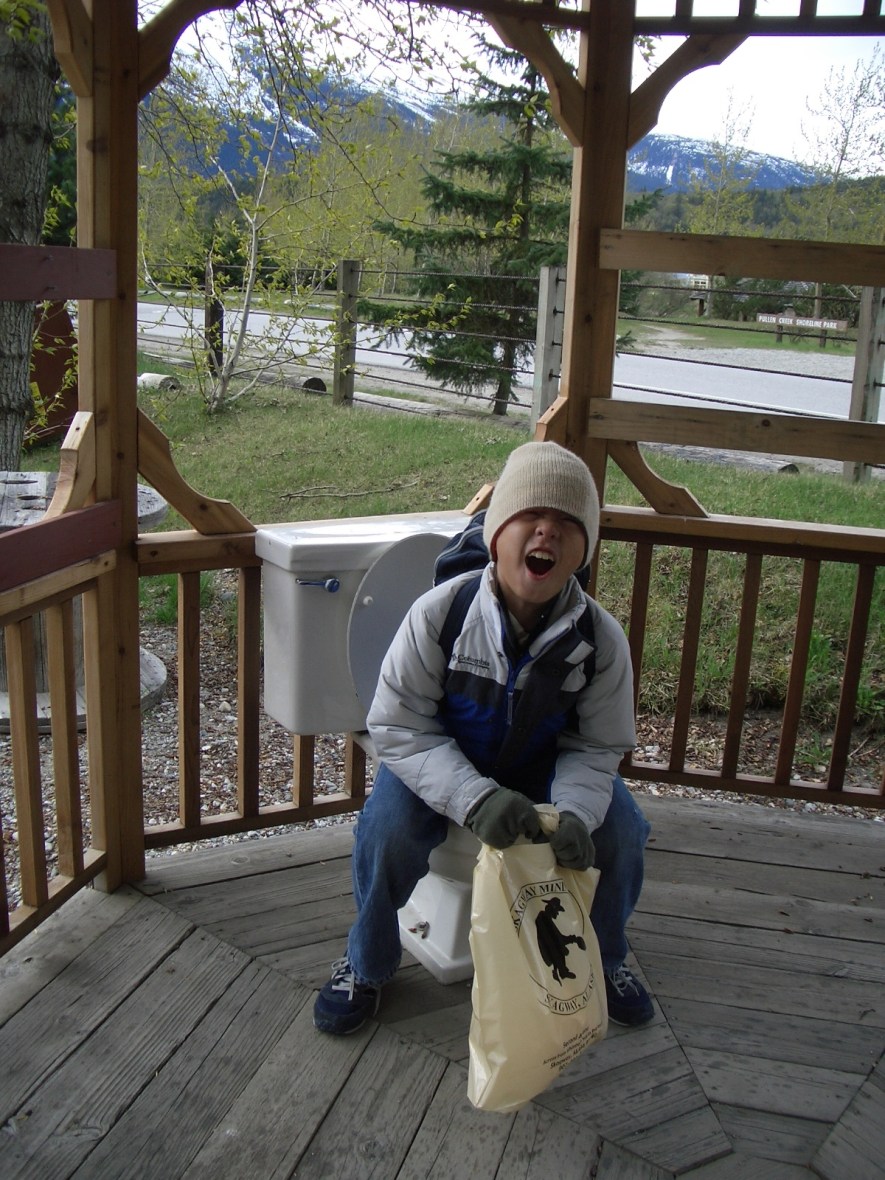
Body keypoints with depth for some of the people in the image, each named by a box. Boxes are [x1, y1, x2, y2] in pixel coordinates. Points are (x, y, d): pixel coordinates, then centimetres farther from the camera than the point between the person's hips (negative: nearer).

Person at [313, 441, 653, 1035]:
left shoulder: (601, 639, -20)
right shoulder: (439, 613, -27)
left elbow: (596, 747, -10)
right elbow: (397, 725, -23)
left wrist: (574, 813, -33)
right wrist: (475, 798, -37)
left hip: (545, 768, 2)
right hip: (442, 763, -2)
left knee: (619, 831, -18)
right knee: (388, 826, -29)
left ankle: (603, 959, 16)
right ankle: (367, 965, 3)